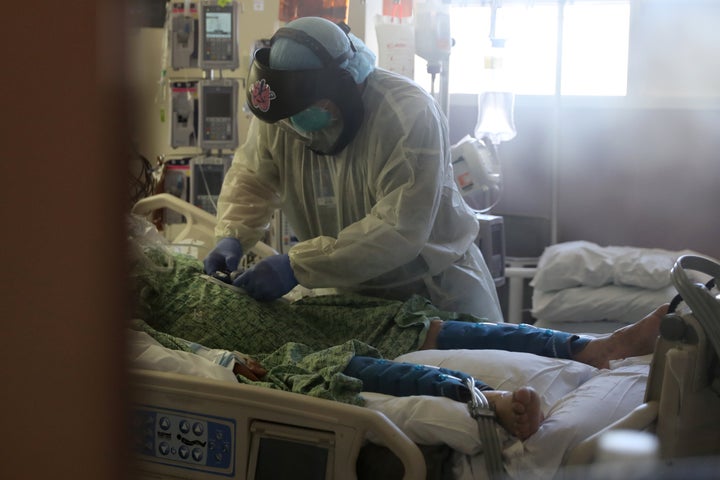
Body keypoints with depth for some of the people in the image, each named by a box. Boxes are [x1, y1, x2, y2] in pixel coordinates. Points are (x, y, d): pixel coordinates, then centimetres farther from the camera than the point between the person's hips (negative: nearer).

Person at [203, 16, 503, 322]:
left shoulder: (410, 116, -31)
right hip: (349, 288, 4)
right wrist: (232, 237, -19)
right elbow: (250, 177, 1)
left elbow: (398, 231, -37)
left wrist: (297, 266, -40)